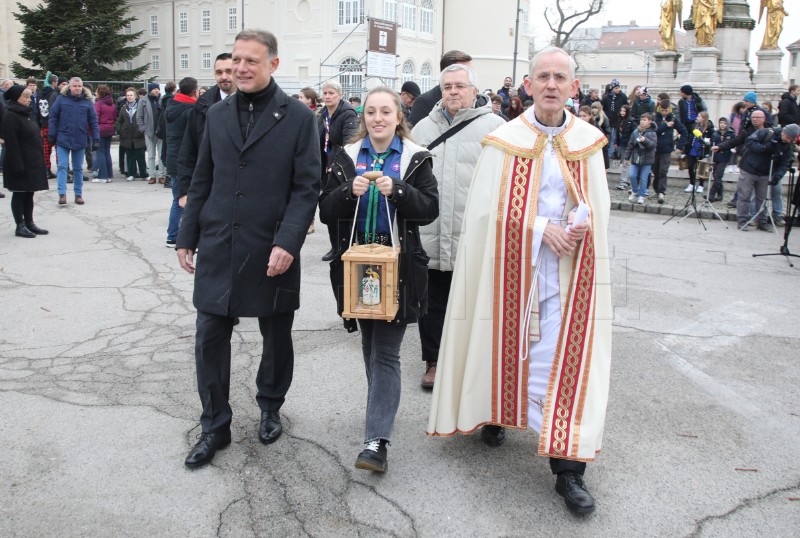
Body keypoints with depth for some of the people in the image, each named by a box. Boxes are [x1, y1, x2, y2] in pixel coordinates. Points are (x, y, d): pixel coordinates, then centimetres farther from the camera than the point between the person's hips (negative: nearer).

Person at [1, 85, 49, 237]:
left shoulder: (26, 114, 13)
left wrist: (39, 160, 16)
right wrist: (18, 166, -22)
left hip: (32, 163, 8)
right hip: (20, 164, -8)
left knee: (29, 193, 13)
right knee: (19, 194, 1)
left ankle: (29, 223, 21)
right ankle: (20, 226, 8)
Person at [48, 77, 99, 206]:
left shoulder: (87, 101, 1)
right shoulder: (61, 99, -1)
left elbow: (93, 121, 1)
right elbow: (53, 117, 1)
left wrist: (96, 139, -3)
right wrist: (51, 135, -3)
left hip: (80, 141, 1)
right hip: (63, 139, -1)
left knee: (78, 168, 11)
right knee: (62, 166, -5)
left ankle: (78, 194, 19)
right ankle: (62, 194, -5)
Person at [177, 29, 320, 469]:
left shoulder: (298, 117, -4)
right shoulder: (217, 114, 9)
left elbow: (306, 187, -8)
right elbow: (202, 182, 13)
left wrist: (287, 242, -18)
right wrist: (187, 236, 9)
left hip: (271, 251, -3)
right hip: (217, 248, 3)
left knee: (276, 337, 12)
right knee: (209, 337, 4)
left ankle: (270, 408, 36)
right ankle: (214, 426, 20)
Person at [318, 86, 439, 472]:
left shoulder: (415, 158, 0)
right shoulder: (346, 157, 7)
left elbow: (430, 209, -6)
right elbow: (326, 212, 1)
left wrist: (397, 190, -22)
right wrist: (349, 192, -18)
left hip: (398, 265, -3)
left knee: (385, 352, -5)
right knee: (369, 346, 16)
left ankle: (377, 441, -5)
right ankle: (382, 411, 38)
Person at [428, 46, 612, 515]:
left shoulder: (588, 141, 5)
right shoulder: (505, 141, -3)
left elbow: (600, 202, 11)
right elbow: (490, 207, -7)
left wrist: (584, 224, -11)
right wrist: (541, 226, -16)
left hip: (568, 267, 1)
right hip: (513, 263, -1)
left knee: (566, 358, -3)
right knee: (506, 343, 12)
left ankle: (568, 467, 3)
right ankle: (495, 412, 42)